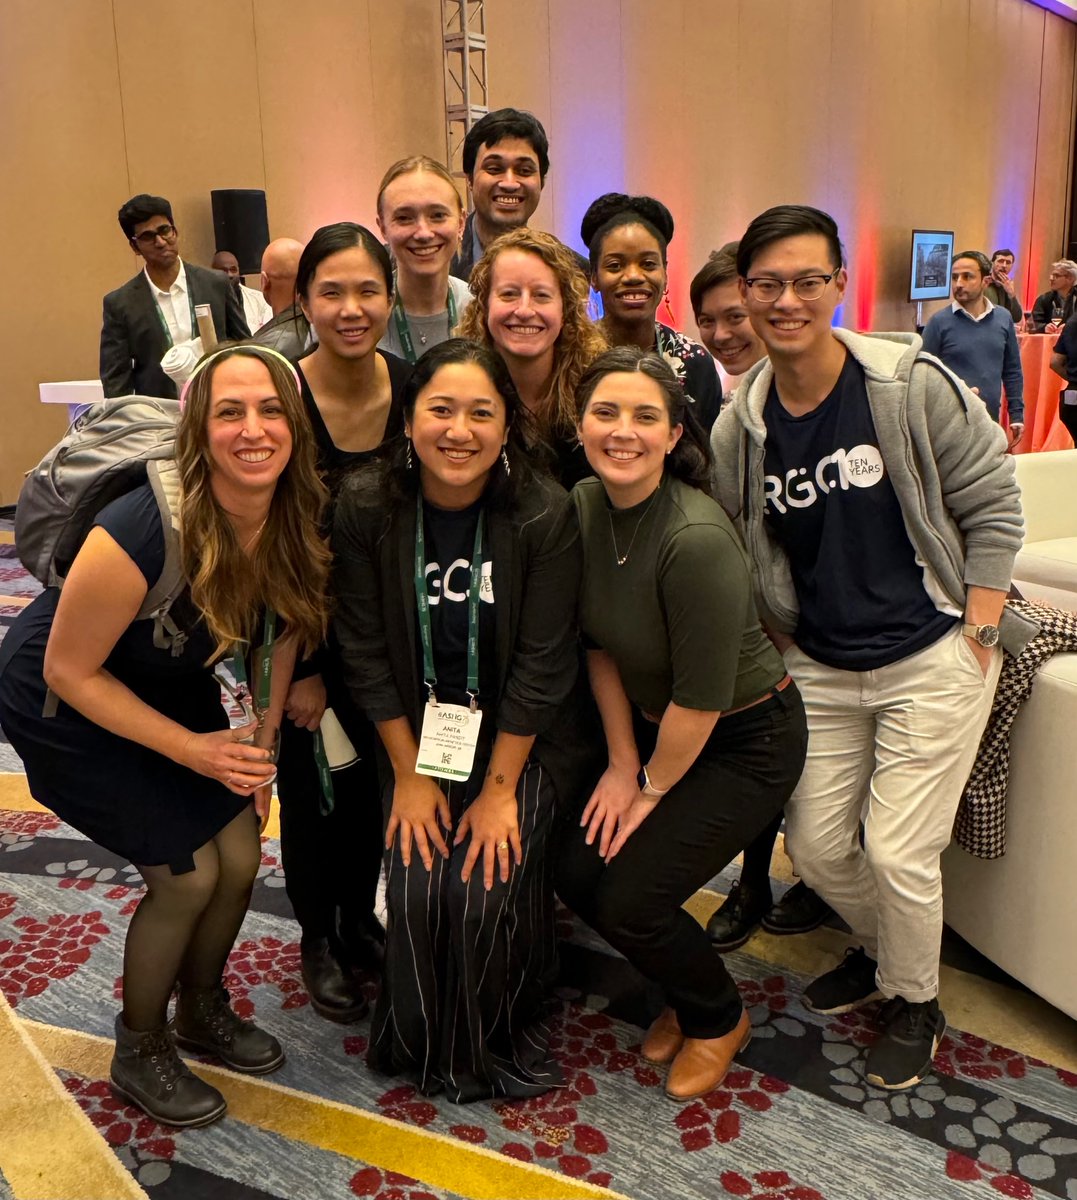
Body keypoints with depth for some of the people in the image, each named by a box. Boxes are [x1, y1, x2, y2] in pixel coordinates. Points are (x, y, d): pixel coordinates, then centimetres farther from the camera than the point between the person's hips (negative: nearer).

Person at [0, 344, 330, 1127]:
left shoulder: (297, 520, -18)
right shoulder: (144, 533, -36)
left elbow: (287, 618, 2)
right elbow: (68, 669, -24)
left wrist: (266, 727, -4)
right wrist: (193, 750, -24)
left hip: (174, 690, 6)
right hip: (67, 705, -5)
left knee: (240, 857, 3)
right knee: (188, 874, -7)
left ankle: (202, 1010, 33)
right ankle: (139, 1053, 22)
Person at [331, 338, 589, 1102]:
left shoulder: (545, 514, -19)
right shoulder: (368, 506, -12)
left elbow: (541, 666, -15)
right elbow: (367, 651, -7)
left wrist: (499, 789, -13)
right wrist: (408, 773, -7)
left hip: (525, 736, -1)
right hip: (420, 728, 2)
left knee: (489, 883, -15)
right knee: (416, 887, -12)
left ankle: (502, 1044, 17)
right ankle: (422, 1045, 18)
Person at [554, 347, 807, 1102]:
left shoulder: (696, 539, -31)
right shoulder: (585, 506, -8)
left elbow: (701, 699, -24)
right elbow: (601, 645, 1)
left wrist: (651, 790, -9)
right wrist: (622, 764, 0)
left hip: (747, 739, -7)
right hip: (656, 724, 7)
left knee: (630, 899, -11)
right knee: (575, 872, -1)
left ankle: (718, 1021, 23)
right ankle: (687, 990, 28)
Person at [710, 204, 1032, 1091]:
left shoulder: (910, 385, -13)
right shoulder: (739, 427, -4)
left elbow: (993, 504, -7)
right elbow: (735, 558, 8)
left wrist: (979, 635, -9)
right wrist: (786, 648, 5)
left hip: (931, 660, -4)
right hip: (821, 670, 4)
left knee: (898, 852, -4)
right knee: (815, 846, 10)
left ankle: (915, 1004, 27)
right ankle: (880, 950, 43)